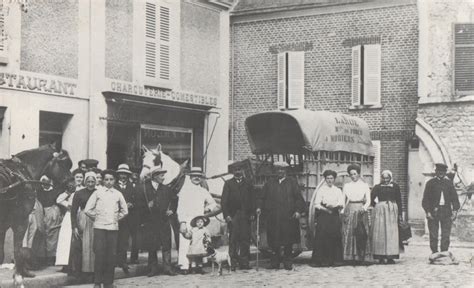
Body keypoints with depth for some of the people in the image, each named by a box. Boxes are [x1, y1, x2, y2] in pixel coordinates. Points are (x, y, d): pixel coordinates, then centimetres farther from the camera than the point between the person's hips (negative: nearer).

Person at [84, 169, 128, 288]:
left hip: (113, 228, 2)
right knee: (99, 254, -7)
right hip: (99, 227, -2)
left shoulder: (118, 194, 8)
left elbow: (124, 211, 20)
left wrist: (117, 218, 12)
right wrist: (96, 218, 7)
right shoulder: (97, 193, 2)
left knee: (111, 255, 1)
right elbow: (87, 210, 1)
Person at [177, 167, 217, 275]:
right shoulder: (185, 190, 5)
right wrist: (182, 222, -11)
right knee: (185, 243, -13)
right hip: (187, 220, -4)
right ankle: (184, 266, -12)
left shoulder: (203, 192, 18)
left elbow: (213, 203, 31)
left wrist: (209, 207, 9)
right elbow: (180, 207, -1)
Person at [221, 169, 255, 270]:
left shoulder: (248, 184, 15)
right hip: (233, 216, -2)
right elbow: (224, 201, 3)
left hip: (245, 216, 2)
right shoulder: (228, 184, 9)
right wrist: (226, 215, -7)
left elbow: (252, 200, 13)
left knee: (245, 239, -2)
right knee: (233, 239, -5)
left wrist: (252, 213, 0)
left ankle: (244, 263, 2)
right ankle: (232, 263, -2)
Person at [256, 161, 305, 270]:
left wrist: (298, 210, -9)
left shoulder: (292, 182, 8)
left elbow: (299, 198, 3)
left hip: (288, 216, -2)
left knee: (288, 242, 0)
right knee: (274, 241, 1)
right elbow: (261, 197, 13)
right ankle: (274, 263, 10)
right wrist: (259, 207, -3)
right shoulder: (269, 183, 14)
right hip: (273, 218, 2)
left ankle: (288, 263, 8)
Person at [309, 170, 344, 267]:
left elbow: (341, 203, 2)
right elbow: (316, 204, -2)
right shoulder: (321, 190, 5)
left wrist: (333, 206, -17)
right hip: (323, 216, -2)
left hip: (335, 216, 2)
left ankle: (335, 259, 3)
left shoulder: (338, 191, 13)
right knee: (322, 238, -7)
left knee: (335, 237, -2)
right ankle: (323, 260, -5)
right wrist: (326, 209, -14)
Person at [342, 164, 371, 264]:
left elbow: (368, 200, 4)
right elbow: (343, 201, 12)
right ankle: (351, 257, -2)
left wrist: (364, 208, -15)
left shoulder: (364, 185, 7)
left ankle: (360, 257, -1)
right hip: (349, 212, 1)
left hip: (361, 211, -1)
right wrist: (342, 211, 0)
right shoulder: (346, 186, 11)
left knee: (361, 235, -5)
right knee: (348, 234, -5)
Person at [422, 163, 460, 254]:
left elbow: (454, 197, 11)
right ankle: (434, 253, 8)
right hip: (434, 212, -2)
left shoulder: (449, 183, 12)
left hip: (446, 212, 2)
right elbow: (426, 198, 0)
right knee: (433, 235, 0)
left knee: (446, 235, 0)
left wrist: (455, 210, 0)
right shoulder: (430, 183, 4)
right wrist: (427, 211, -9)